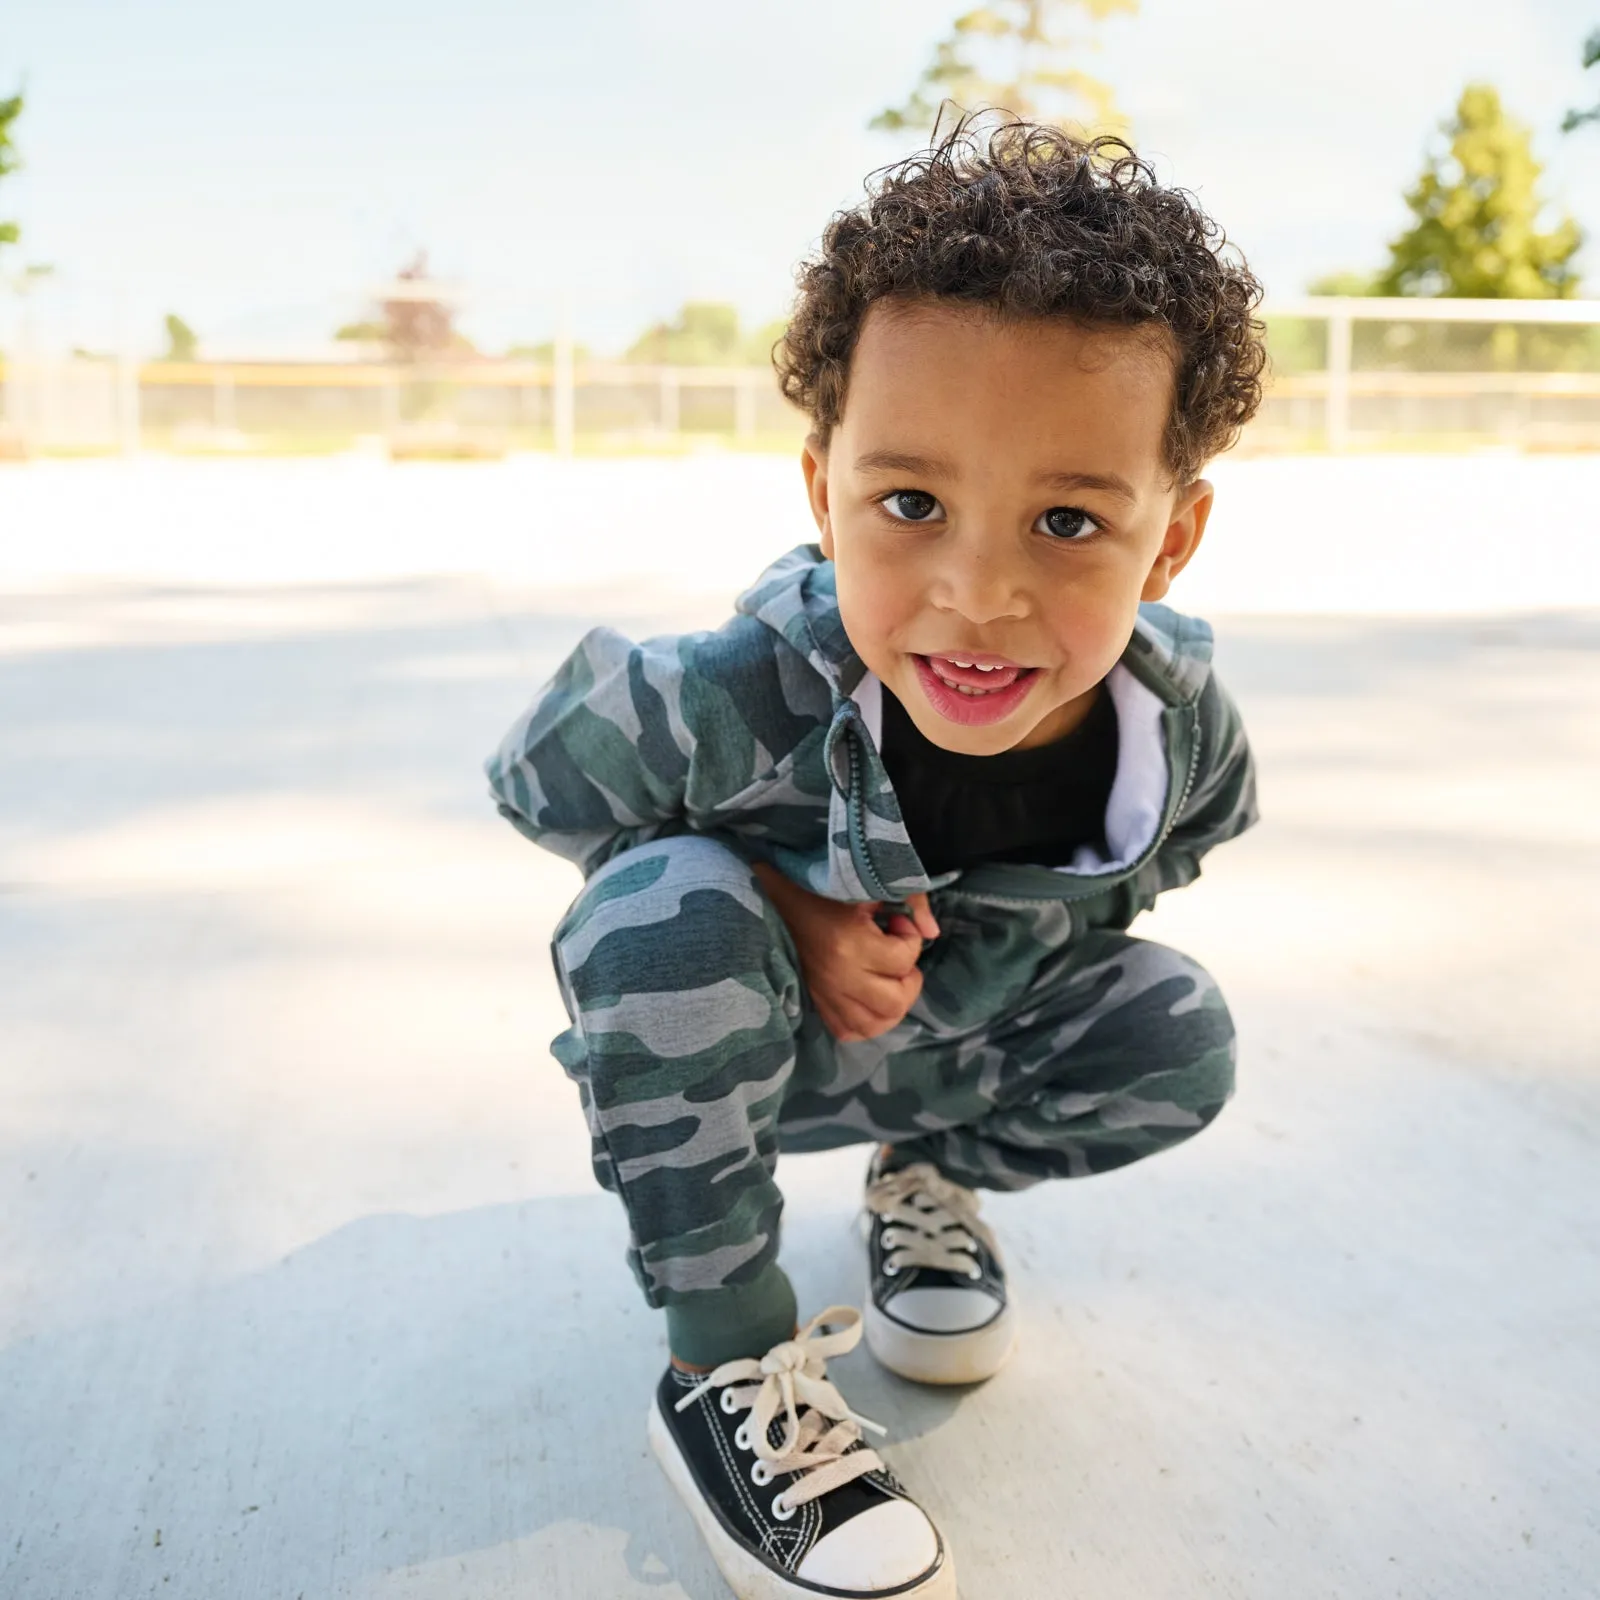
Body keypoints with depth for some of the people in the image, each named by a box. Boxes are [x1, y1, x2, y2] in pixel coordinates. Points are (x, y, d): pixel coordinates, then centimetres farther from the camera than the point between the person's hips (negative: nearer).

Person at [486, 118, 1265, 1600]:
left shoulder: (1183, 721, -25)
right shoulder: (740, 701, -38)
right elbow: (541, 777, -17)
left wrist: (1050, 930, -12)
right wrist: (786, 905, -25)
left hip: (963, 1045, 4)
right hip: (720, 1044, -3)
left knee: (1176, 1036, -16)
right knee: (672, 907, -35)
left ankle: (932, 1177, 15)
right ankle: (725, 1370, -17)